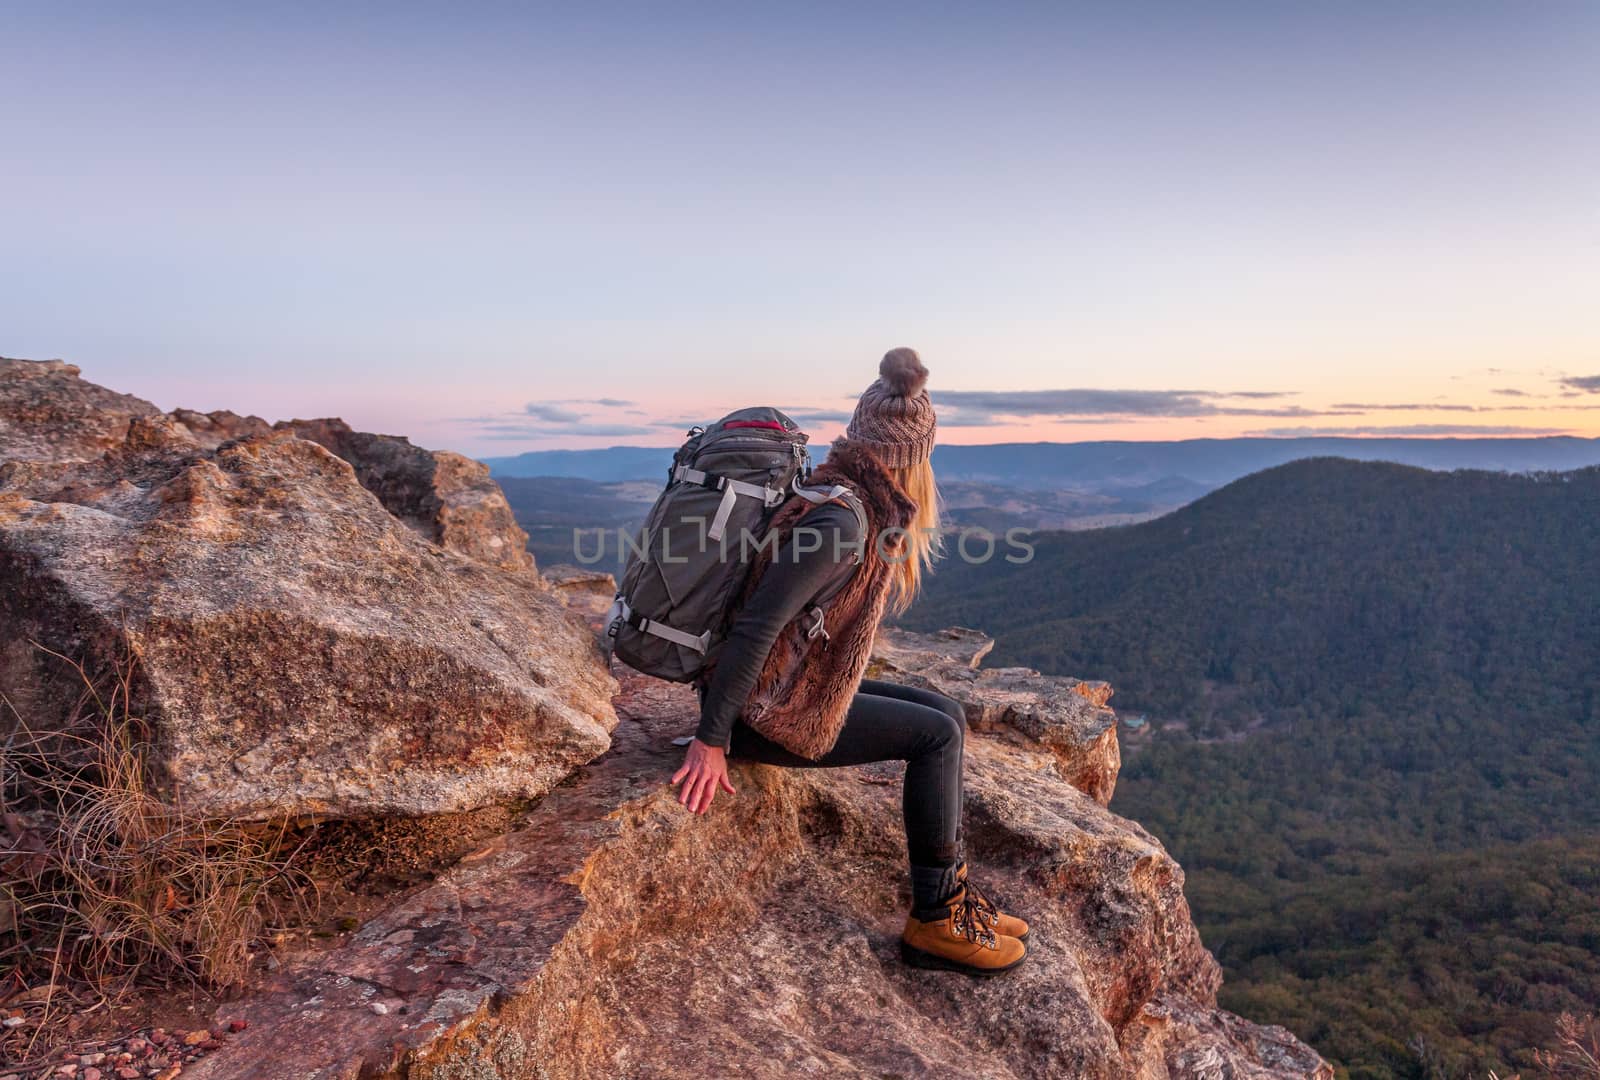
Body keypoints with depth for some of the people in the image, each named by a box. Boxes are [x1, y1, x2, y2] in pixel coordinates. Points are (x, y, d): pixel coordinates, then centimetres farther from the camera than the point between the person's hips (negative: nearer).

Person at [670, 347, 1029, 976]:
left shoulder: (849, 505, 6)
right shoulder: (841, 521, -25)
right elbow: (756, 624, -29)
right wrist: (711, 741, -25)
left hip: (796, 688, 9)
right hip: (765, 714, -9)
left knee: (946, 716, 8)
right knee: (937, 735, -7)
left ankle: (952, 889, 17)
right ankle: (934, 923, 6)